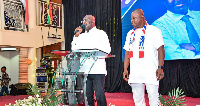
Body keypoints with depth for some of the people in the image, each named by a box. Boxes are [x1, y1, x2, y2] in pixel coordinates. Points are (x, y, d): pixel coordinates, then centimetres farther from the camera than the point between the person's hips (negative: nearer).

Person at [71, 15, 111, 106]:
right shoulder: (82, 36, 20)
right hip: (84, 70, 5)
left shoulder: (101, 34, 5)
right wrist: (76, 36, 5)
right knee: (87, 95, 5)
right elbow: (74, 49, 11)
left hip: (98, 70, -5)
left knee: (99, 95, -11)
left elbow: (107, 50, -5)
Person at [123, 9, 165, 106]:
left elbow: (160, 49, -6)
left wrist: (160, 68, -15)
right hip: (134, 73, 6)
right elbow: (127, 52, 18)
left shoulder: (153, 31, 0)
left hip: (150, 72, -5)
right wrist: (125, 69, 10)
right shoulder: (130, 33, 18)